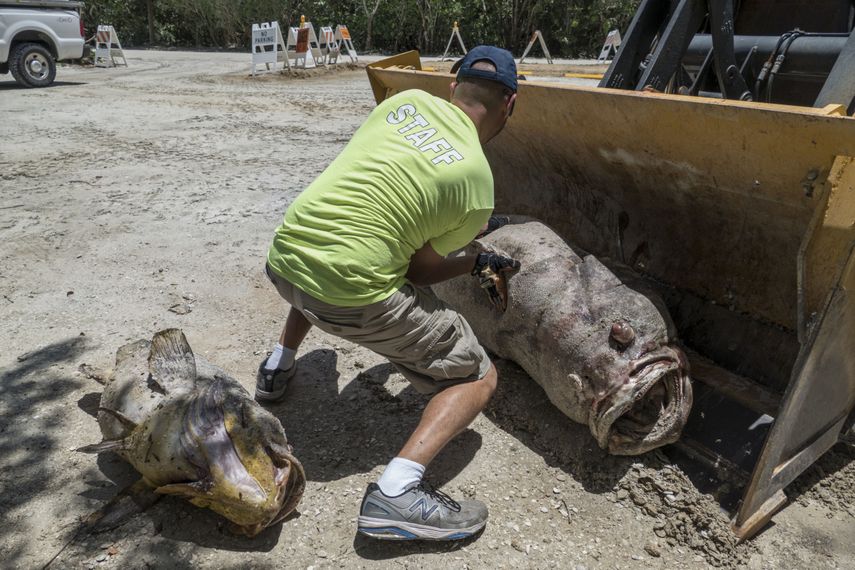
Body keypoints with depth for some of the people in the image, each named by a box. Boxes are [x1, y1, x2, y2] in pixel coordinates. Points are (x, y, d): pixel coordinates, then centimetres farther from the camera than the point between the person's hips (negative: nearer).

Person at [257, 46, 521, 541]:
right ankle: (397, 492, -9)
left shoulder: (408, 100, 8)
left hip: (283, 259, 7)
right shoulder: (477, 183, -5)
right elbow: (420, 269, 2)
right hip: (353, 297, -6)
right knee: (479, 378, 8)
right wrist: (481, 265, 20)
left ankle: (278, 367, 39)